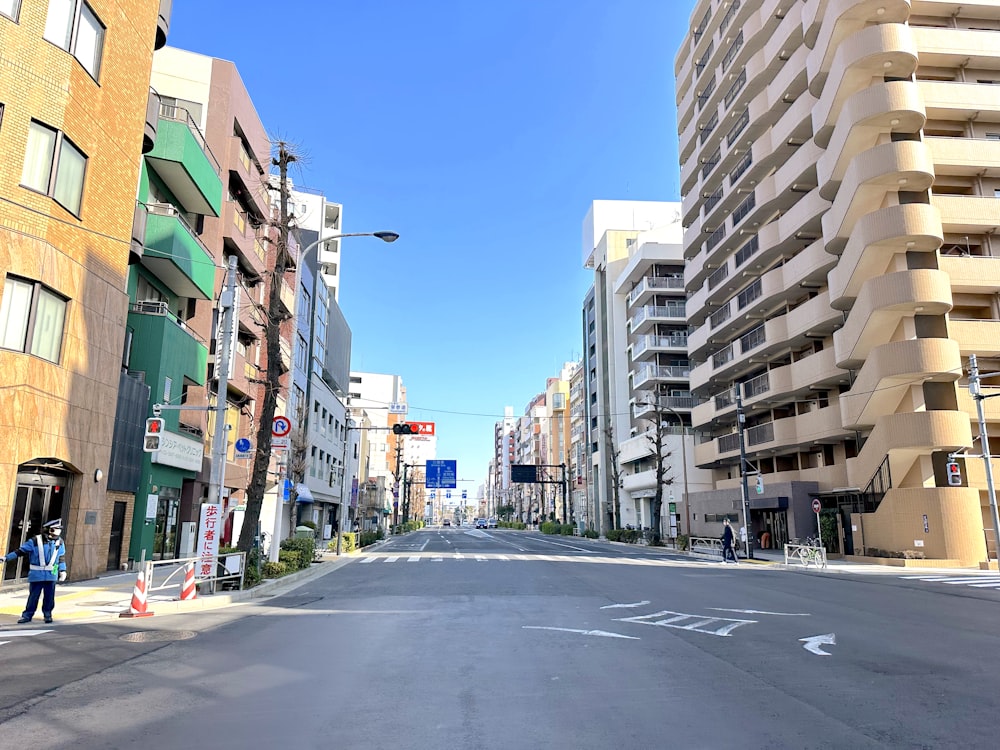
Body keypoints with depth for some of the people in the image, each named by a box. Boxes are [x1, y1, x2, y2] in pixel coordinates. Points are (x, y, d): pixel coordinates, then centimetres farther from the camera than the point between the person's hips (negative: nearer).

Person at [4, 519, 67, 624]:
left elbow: (61, 558, 10)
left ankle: (48, 614, 19)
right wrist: (6, 557, -6)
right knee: (33, 596, 3)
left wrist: (62, 570, 6)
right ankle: (27, 615, 16)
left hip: (51, 575, 2)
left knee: (49, 596, 6)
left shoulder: (59, 542, 3)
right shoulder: (35, 541, -9)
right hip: (36, 574, -2)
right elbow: (20, 551, -3)